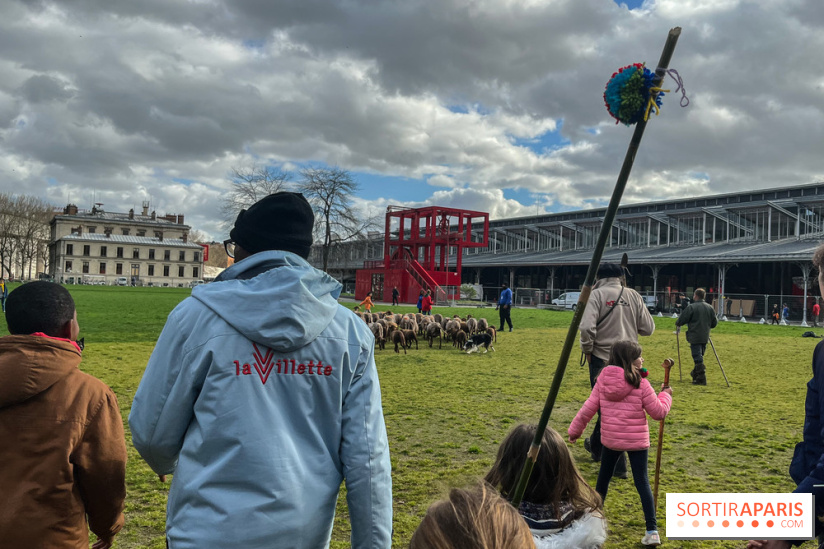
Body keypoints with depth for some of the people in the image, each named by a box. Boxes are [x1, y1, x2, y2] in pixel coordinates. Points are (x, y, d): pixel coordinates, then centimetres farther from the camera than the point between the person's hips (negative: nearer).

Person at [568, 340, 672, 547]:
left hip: (611, 439, 3)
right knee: (642, 482, 3)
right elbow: (658, 412, -8)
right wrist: (665, 395, 10)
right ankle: (652, 530, 1)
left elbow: (588, 409, -2)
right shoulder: (640, 383, -14)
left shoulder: (603, 380, -4)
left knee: (604, 477, 20)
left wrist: (575, 429, 9)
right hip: (637, 440, -3)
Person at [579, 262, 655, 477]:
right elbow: (648, 328, 4)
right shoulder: (634, 296, 2)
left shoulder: (596, 295, -10)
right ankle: (596, 446, 33)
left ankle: (617, 464, 11)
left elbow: (587, 328, -21)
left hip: (602, 359, -4)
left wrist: (587, 350, -5)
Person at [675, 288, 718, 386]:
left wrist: (677, 325, 11)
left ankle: (701, 378, -8)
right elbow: (714, 323, 13)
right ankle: (696, 373, 32)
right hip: (705, 336, 6)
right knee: (700, 356, 19)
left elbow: (682, 319, -9)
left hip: (694, 336, -6)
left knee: (698, 357, -5)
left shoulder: (691, 307, -12)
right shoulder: (710, 307, 6)